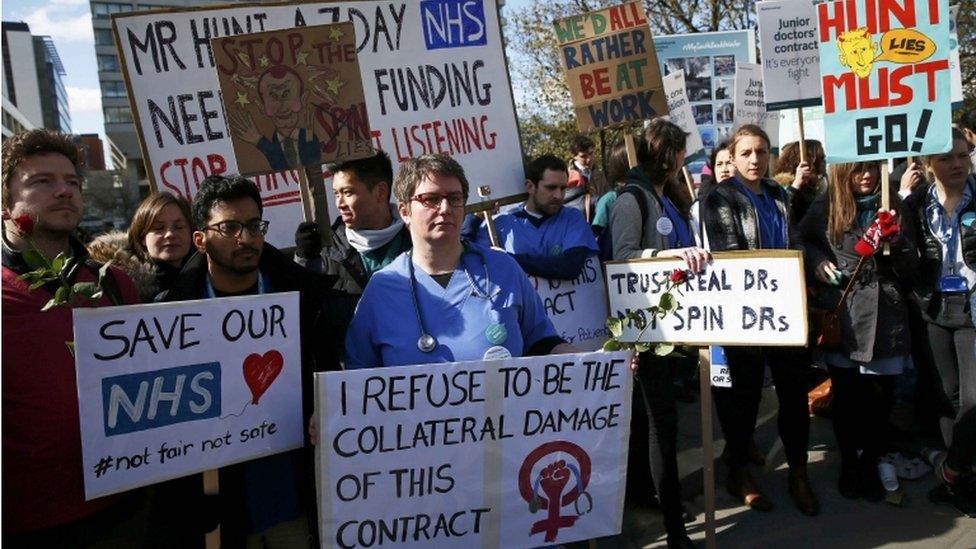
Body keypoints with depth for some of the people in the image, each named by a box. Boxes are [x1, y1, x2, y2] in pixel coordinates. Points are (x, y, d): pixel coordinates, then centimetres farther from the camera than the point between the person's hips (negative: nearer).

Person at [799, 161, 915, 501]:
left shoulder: (893, 206, 6)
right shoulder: (825, 207, 0)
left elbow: (910, 268, 7)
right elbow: (801, 242, 15)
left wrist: (896, 244, -12)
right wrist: (816, 261, -4)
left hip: (885, 317, 1)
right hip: (842, 316, -1)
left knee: (880, 396, 5)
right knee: (846, 396, 7)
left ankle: (870, 464, 26)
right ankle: (849, 464, 26)